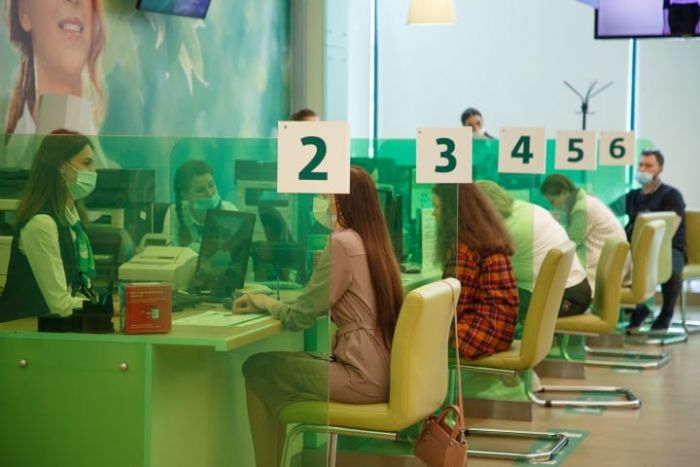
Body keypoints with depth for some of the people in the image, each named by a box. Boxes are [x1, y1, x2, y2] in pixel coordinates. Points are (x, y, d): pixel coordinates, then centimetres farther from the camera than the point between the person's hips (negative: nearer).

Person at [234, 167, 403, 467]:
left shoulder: (342, 243, -13)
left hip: (364, 378, -9)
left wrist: (266, 303, 7)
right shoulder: (373, 241, 12)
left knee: (257, 368, 0)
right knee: (284, 361, 20)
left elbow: (298, 318, -10)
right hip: (384, 372, 9)